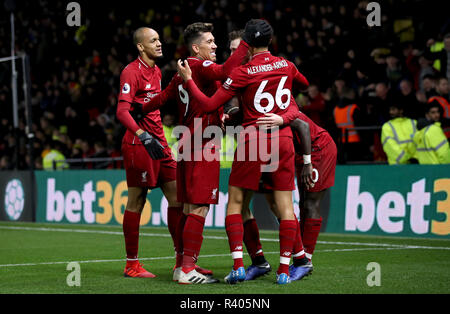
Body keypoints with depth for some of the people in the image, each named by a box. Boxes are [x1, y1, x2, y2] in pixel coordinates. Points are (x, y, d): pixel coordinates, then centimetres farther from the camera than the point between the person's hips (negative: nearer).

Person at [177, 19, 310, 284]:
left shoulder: (243, 73, -7)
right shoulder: (285, 65, 6)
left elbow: (210, 105, -8)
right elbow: (304, 84, 29)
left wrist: (188, 80, 1)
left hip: (253, 139, -3)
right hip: (283, 138, 3)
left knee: (235, 202, 7)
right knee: (285, 205, 5)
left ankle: (238, 266, -3)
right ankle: (284, 270, 3)